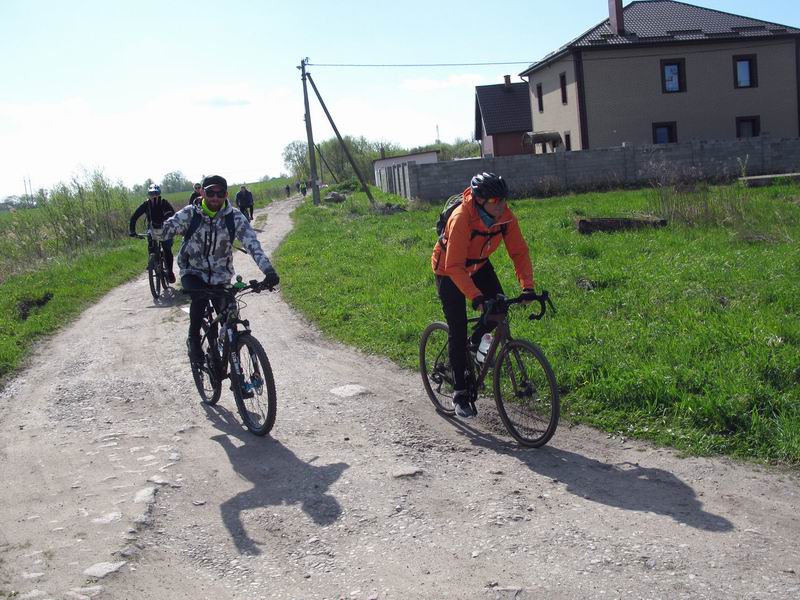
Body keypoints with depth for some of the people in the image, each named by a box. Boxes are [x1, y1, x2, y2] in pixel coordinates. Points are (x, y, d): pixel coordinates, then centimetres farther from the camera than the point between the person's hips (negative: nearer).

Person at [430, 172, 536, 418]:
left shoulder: (505, 216, -20)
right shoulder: (461, 219, -36)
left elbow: (519, 251, -15)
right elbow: (455, 267, -37)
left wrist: (527, 286, -26)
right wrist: (476, 297, -45)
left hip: (479, 265, 5)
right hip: (449, 271, -5)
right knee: (458, 330, -7)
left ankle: (476, 343, 19)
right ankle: (459, 393, 3)